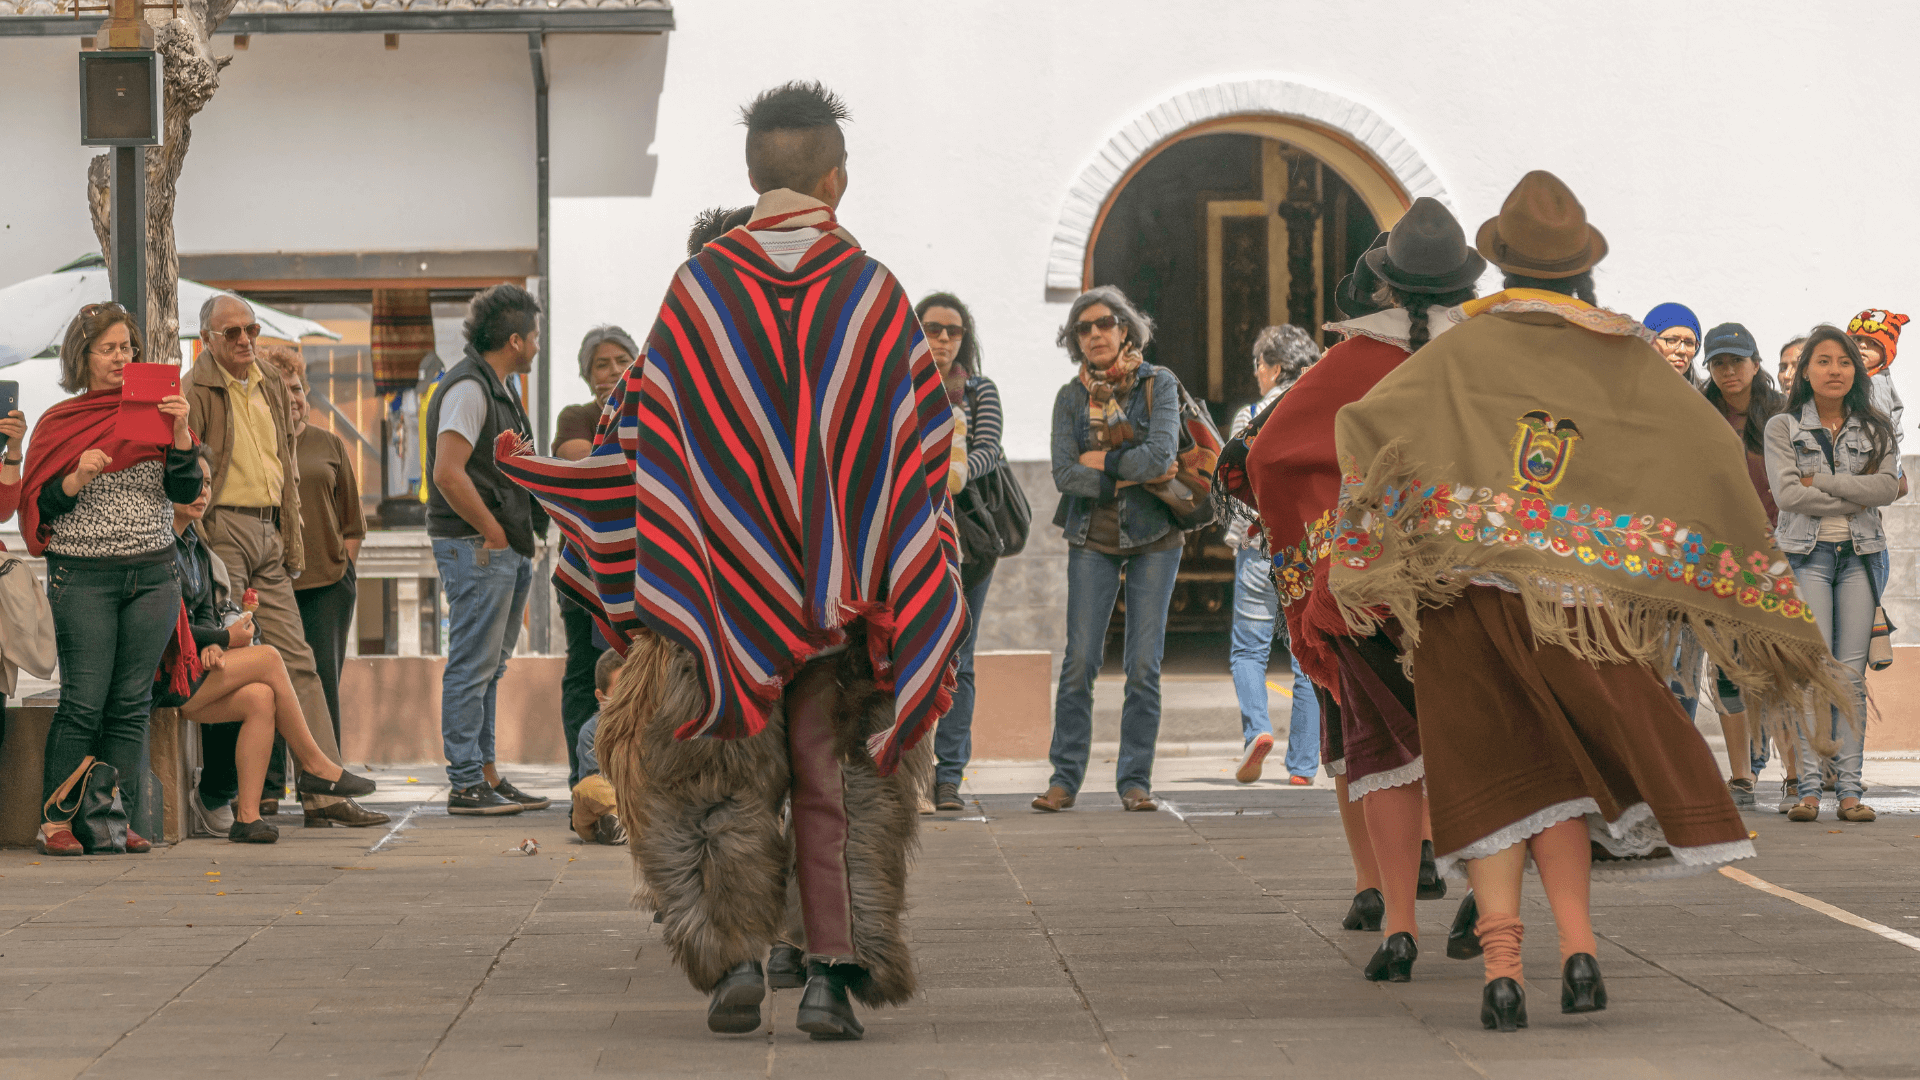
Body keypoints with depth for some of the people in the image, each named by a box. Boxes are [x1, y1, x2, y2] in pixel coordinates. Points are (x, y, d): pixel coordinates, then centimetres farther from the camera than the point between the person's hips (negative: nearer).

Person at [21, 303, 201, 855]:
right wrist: (78, 479, -16)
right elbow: (40, 506, 1)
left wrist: (180, 432, -14)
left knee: (132, 705, 2)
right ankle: (54, 822, -4)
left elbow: (185, 491, 0)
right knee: (83, 702, -8)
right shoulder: (58, 422, 3)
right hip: (83, 577, -3)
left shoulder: (155, 413, 9)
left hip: (153, 576, 3)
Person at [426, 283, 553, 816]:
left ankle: (487, 774, 19)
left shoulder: (499, 388, 19)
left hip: (506, 550, 10)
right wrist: (493, 533, -17)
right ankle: (466, 785, -5)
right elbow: (448, 473, -23)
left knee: (489, 669, 13)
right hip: (476, 547, -10)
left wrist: (524, 536, 14)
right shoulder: (468, 387, -14)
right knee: (472, 667, -7)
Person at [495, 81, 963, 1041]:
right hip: (846, 598, 0)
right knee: (837, 782, 6)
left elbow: (646, 439, 1)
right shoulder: (875, 295, -3)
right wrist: (921, 615, 6)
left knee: (725, 780, 11)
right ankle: (833, 971, -1)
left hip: (725, 590, 0)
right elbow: (921, 456, -1)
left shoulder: (698, 288, -3)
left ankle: (734, 957, 2)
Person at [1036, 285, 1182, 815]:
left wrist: (1100, 461, -10)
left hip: (1153, 537, -1)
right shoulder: (1071, 396, 6)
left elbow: (1161, 454, -16)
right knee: (1079, 661, -5)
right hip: (1092, 538, 1)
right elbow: (1065, 474, -6)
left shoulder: (1158, 384, 0)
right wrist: (1132, 472, -12)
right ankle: (1065, 776, 1)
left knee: (1143, 665, -2)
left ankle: (1135, 780, 4)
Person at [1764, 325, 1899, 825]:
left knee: (1852, 672, -2)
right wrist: (1857, 498, -7)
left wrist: (1821, 481, -9)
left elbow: (1887, 485, -4)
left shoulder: (1875, 428, 12)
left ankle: (1849, 788, -2)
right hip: (1807, 554, -2)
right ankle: (1808, 787, -11)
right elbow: (1787, 493, -8)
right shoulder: (1783, 427, 6)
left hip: (1859, 554, 2)